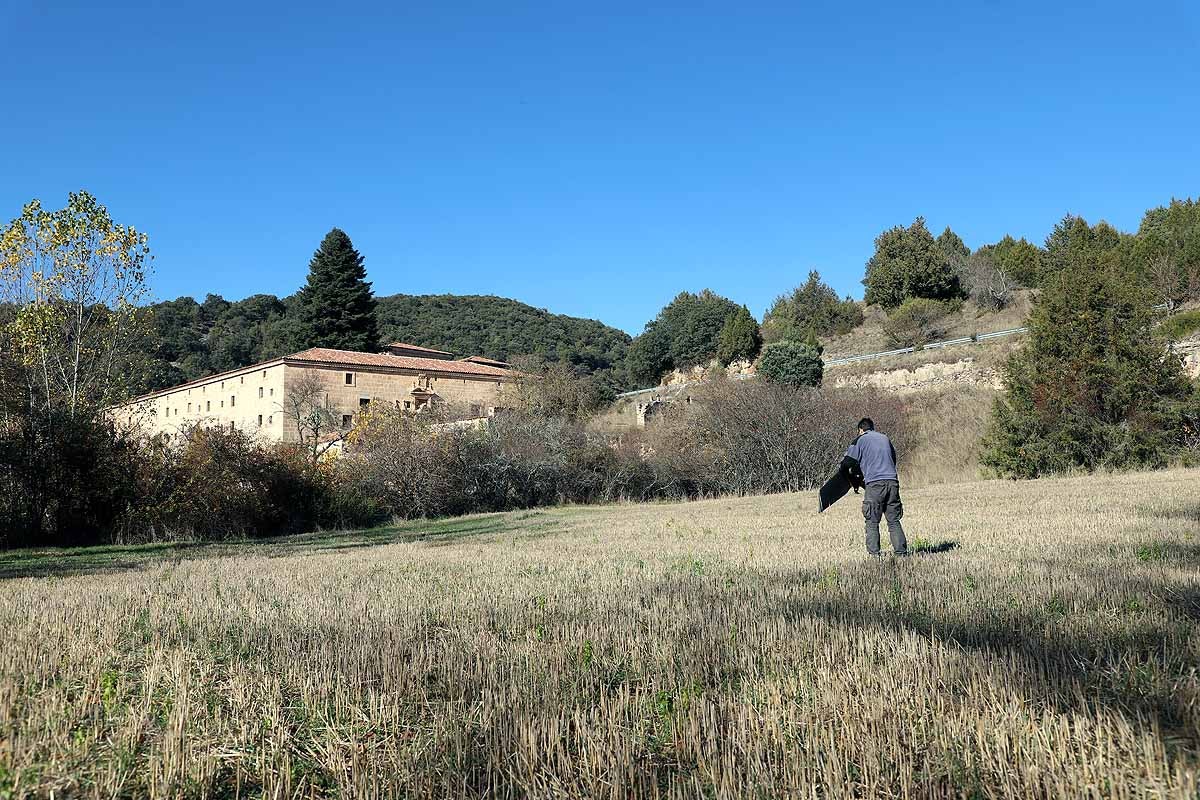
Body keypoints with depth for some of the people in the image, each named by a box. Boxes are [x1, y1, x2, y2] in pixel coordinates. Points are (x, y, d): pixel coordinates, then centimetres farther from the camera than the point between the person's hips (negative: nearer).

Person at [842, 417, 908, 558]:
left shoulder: (861, 440, 6)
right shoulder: (885, 438, 21)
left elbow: (848, 463, 1)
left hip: (874, 484, -4)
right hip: (892, 481, 4)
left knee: (872, 522, 2)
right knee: (894, 521, 9)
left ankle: (874, 554, -4)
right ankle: (901, 551, 3)